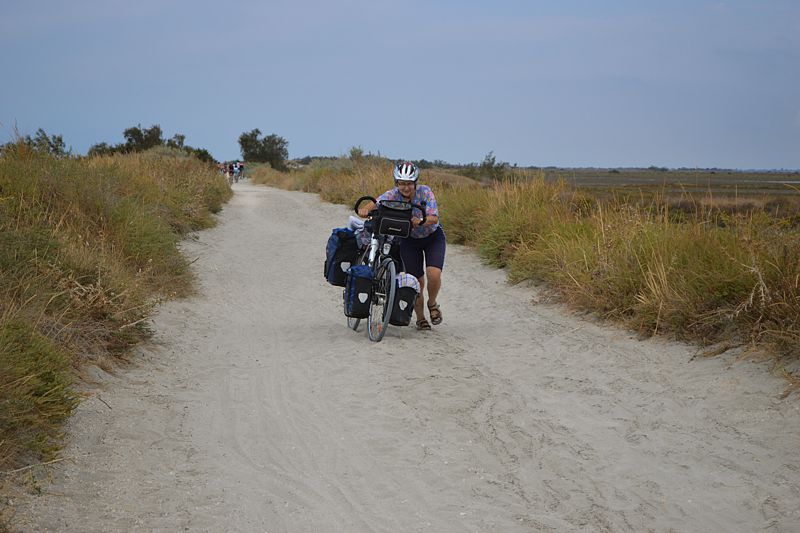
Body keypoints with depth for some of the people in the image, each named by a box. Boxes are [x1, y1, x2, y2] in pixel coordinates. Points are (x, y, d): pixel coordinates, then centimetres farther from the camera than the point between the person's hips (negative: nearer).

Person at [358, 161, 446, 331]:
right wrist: (365, 208, -55)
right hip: (410, 240, 2)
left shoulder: (425, 192, -24)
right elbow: (376, 203, -33)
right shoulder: (393, 194, -18)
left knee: (434, 274, -22)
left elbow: (434, 217, -33)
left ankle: (432, 303, 8)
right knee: (417, 281, -1)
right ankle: (420, 318, 21)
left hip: (433, 236, -2)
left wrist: (420, 221, -53)